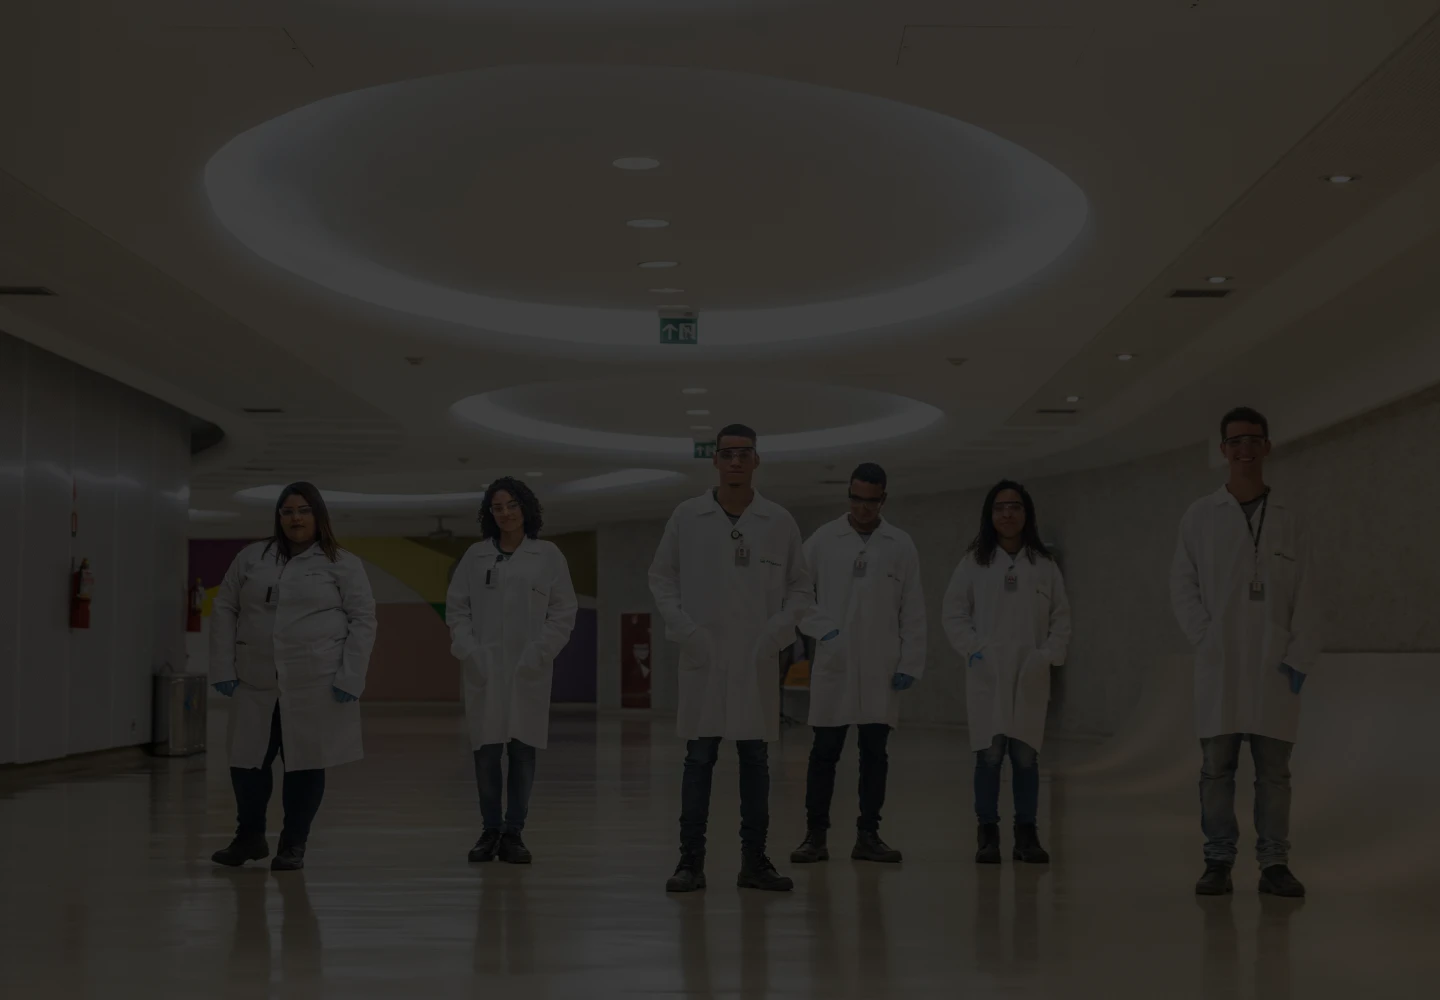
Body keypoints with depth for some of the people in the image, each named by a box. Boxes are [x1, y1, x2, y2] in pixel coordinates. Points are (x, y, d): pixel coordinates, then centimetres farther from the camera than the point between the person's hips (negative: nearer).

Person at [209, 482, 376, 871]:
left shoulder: (343, 564, 3)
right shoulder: (251, 558, 11)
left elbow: (363, 620, -1)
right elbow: (225, 610, 10)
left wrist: (350, 677, -9)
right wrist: (223, 668, 1)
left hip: (315, 684, -3)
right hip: (256, 682, 3)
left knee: (306, 765, 2)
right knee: (247, 760, 5)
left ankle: (293, 845, 18)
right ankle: (250, 836, 26)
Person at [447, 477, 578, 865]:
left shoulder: (548, 555, 5)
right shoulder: (475, 556, 9)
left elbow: (563, 613, 2)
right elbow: (456, 608, 8)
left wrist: (537, 654, -7)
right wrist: (468, 650, -5)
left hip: (528, 671, -1)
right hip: (484, 670, 1)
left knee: (523, 751, -1)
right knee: (486, 752, 1)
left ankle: (513, 833, 7)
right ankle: (490, 830, 12)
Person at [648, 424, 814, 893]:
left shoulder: (779, 522, 2)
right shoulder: (687, 517, 1)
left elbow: (801, 587, 9)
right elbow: (661, 576, 7)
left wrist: (778, 629, -4)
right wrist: (682, 627, -3)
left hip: (756, 660, 1)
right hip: (703, 659, -1)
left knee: (755, 758, 6)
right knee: (699, 757, 1)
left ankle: (754, 861, 14)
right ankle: (691, 861, 7)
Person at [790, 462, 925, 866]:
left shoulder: (901, 546, 4)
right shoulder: (822, 541, 3)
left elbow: (912, 611, 5)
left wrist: (910, 663, 0)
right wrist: (818, 626, -10)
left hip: (880, 671, 1)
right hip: (833, 666, -1)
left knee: (875, 754, 5)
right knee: (824, 752, 0)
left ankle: (868, 836, 12)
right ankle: (815, 835, 7)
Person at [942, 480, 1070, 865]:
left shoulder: (1044, 565, 8)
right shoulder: (975, 562, 5)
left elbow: (1061, 617, 9)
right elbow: (954, 613, 6)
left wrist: (1049, 654, -3)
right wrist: (972, 648, -6)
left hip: (1029, 677, 1)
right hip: (987, 675, -1)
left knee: (1026, 755, 1)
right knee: (989, 754, -4)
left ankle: (1026, 835, 10)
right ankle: (988, 835, 4)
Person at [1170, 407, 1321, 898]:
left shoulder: (1288, 519, 8)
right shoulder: (1200, 517, 7)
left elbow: (1304, 595, 5)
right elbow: (1183, 585, 5)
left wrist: (1300, 657, -3)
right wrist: (1206, 638, -6)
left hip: (1275, 665, 0)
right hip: (1219, 664, 0)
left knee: (1274, 768, 2)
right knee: (1217, 765, -1)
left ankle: (1274, 863, 7)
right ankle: (1218, 862, 4)